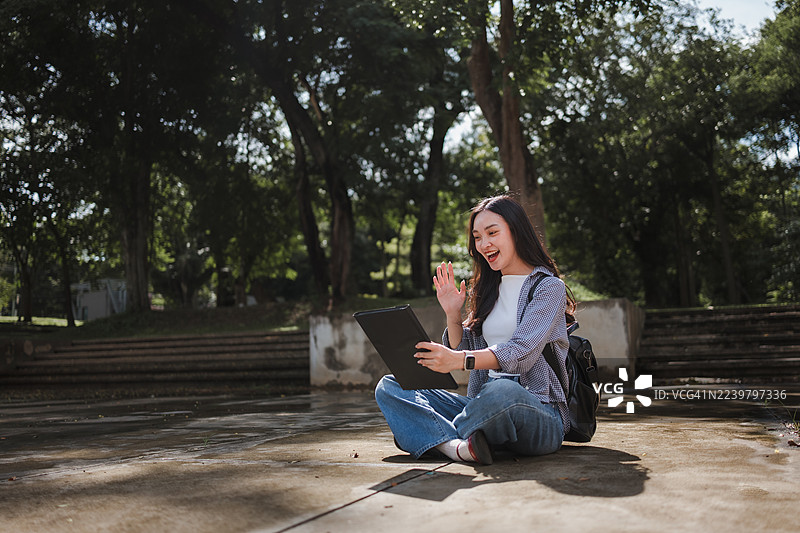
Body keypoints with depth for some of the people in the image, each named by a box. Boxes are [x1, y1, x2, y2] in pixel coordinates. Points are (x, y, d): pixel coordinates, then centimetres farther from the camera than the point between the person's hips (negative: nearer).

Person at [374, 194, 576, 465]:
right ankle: (456, 446, -33)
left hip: (540, 413, -6)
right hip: (486, 403, 6)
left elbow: (521, 353, -16)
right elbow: (464, 352, 16)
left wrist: (460, 360, -30)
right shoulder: (488, 290, 19)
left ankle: (433, 438, -14)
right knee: (390, 386, -7)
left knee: (502, 391, -42)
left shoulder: (549, 287, 0)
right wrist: (453, 314, 0)